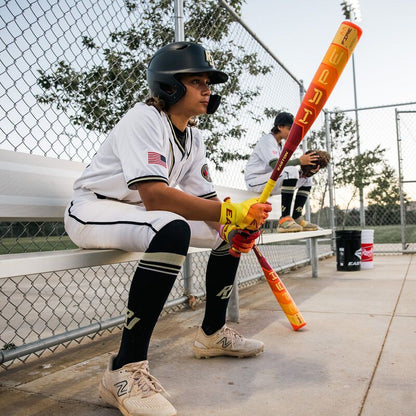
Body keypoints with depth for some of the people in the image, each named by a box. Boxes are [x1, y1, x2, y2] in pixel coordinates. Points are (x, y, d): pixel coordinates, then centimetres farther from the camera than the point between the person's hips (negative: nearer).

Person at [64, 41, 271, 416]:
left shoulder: (194, 136, 7)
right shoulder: (145, 119, -20)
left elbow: (205, 197, 4)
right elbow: (154, 195, -35)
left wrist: (229, 229, -18)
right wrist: (230, 211, -39)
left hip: (148, 213, 9)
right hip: (93, 209, -9)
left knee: (232, 232, 6)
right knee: (173, 229, -39)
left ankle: (212, 333, 17)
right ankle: (125, 370, -32)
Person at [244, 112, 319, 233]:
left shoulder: (281, 145, 19)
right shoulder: (267, 140, -10)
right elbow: (275, 164, -27)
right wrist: (299, 161, -33)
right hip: (255, 181, -9)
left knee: (307, 179, 5)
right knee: (291, 170, -32)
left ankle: (297, 218, -4)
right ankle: (285, 219, -37)